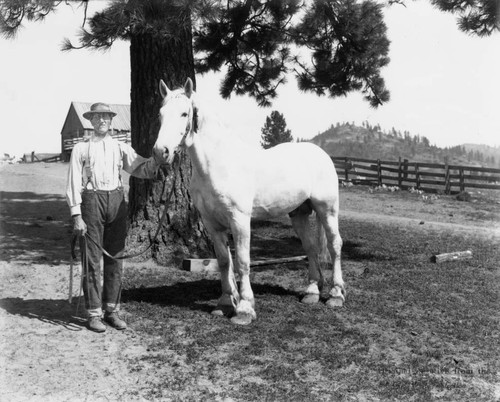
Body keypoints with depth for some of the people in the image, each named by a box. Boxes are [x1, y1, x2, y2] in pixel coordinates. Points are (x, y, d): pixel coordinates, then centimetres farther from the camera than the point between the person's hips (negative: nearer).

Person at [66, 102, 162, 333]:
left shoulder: (121, 148, 12)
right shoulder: (81, 149, 5)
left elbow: (142, 170, 0)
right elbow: (73, 184, 0)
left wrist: (158, 157, -19)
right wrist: (76, 215, -8)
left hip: (116, 201, 3)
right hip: (91, 202, -3)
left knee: (115, 258, 7)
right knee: (92, 260, 0)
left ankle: (112, 310, 17)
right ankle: (93, 314, 8)